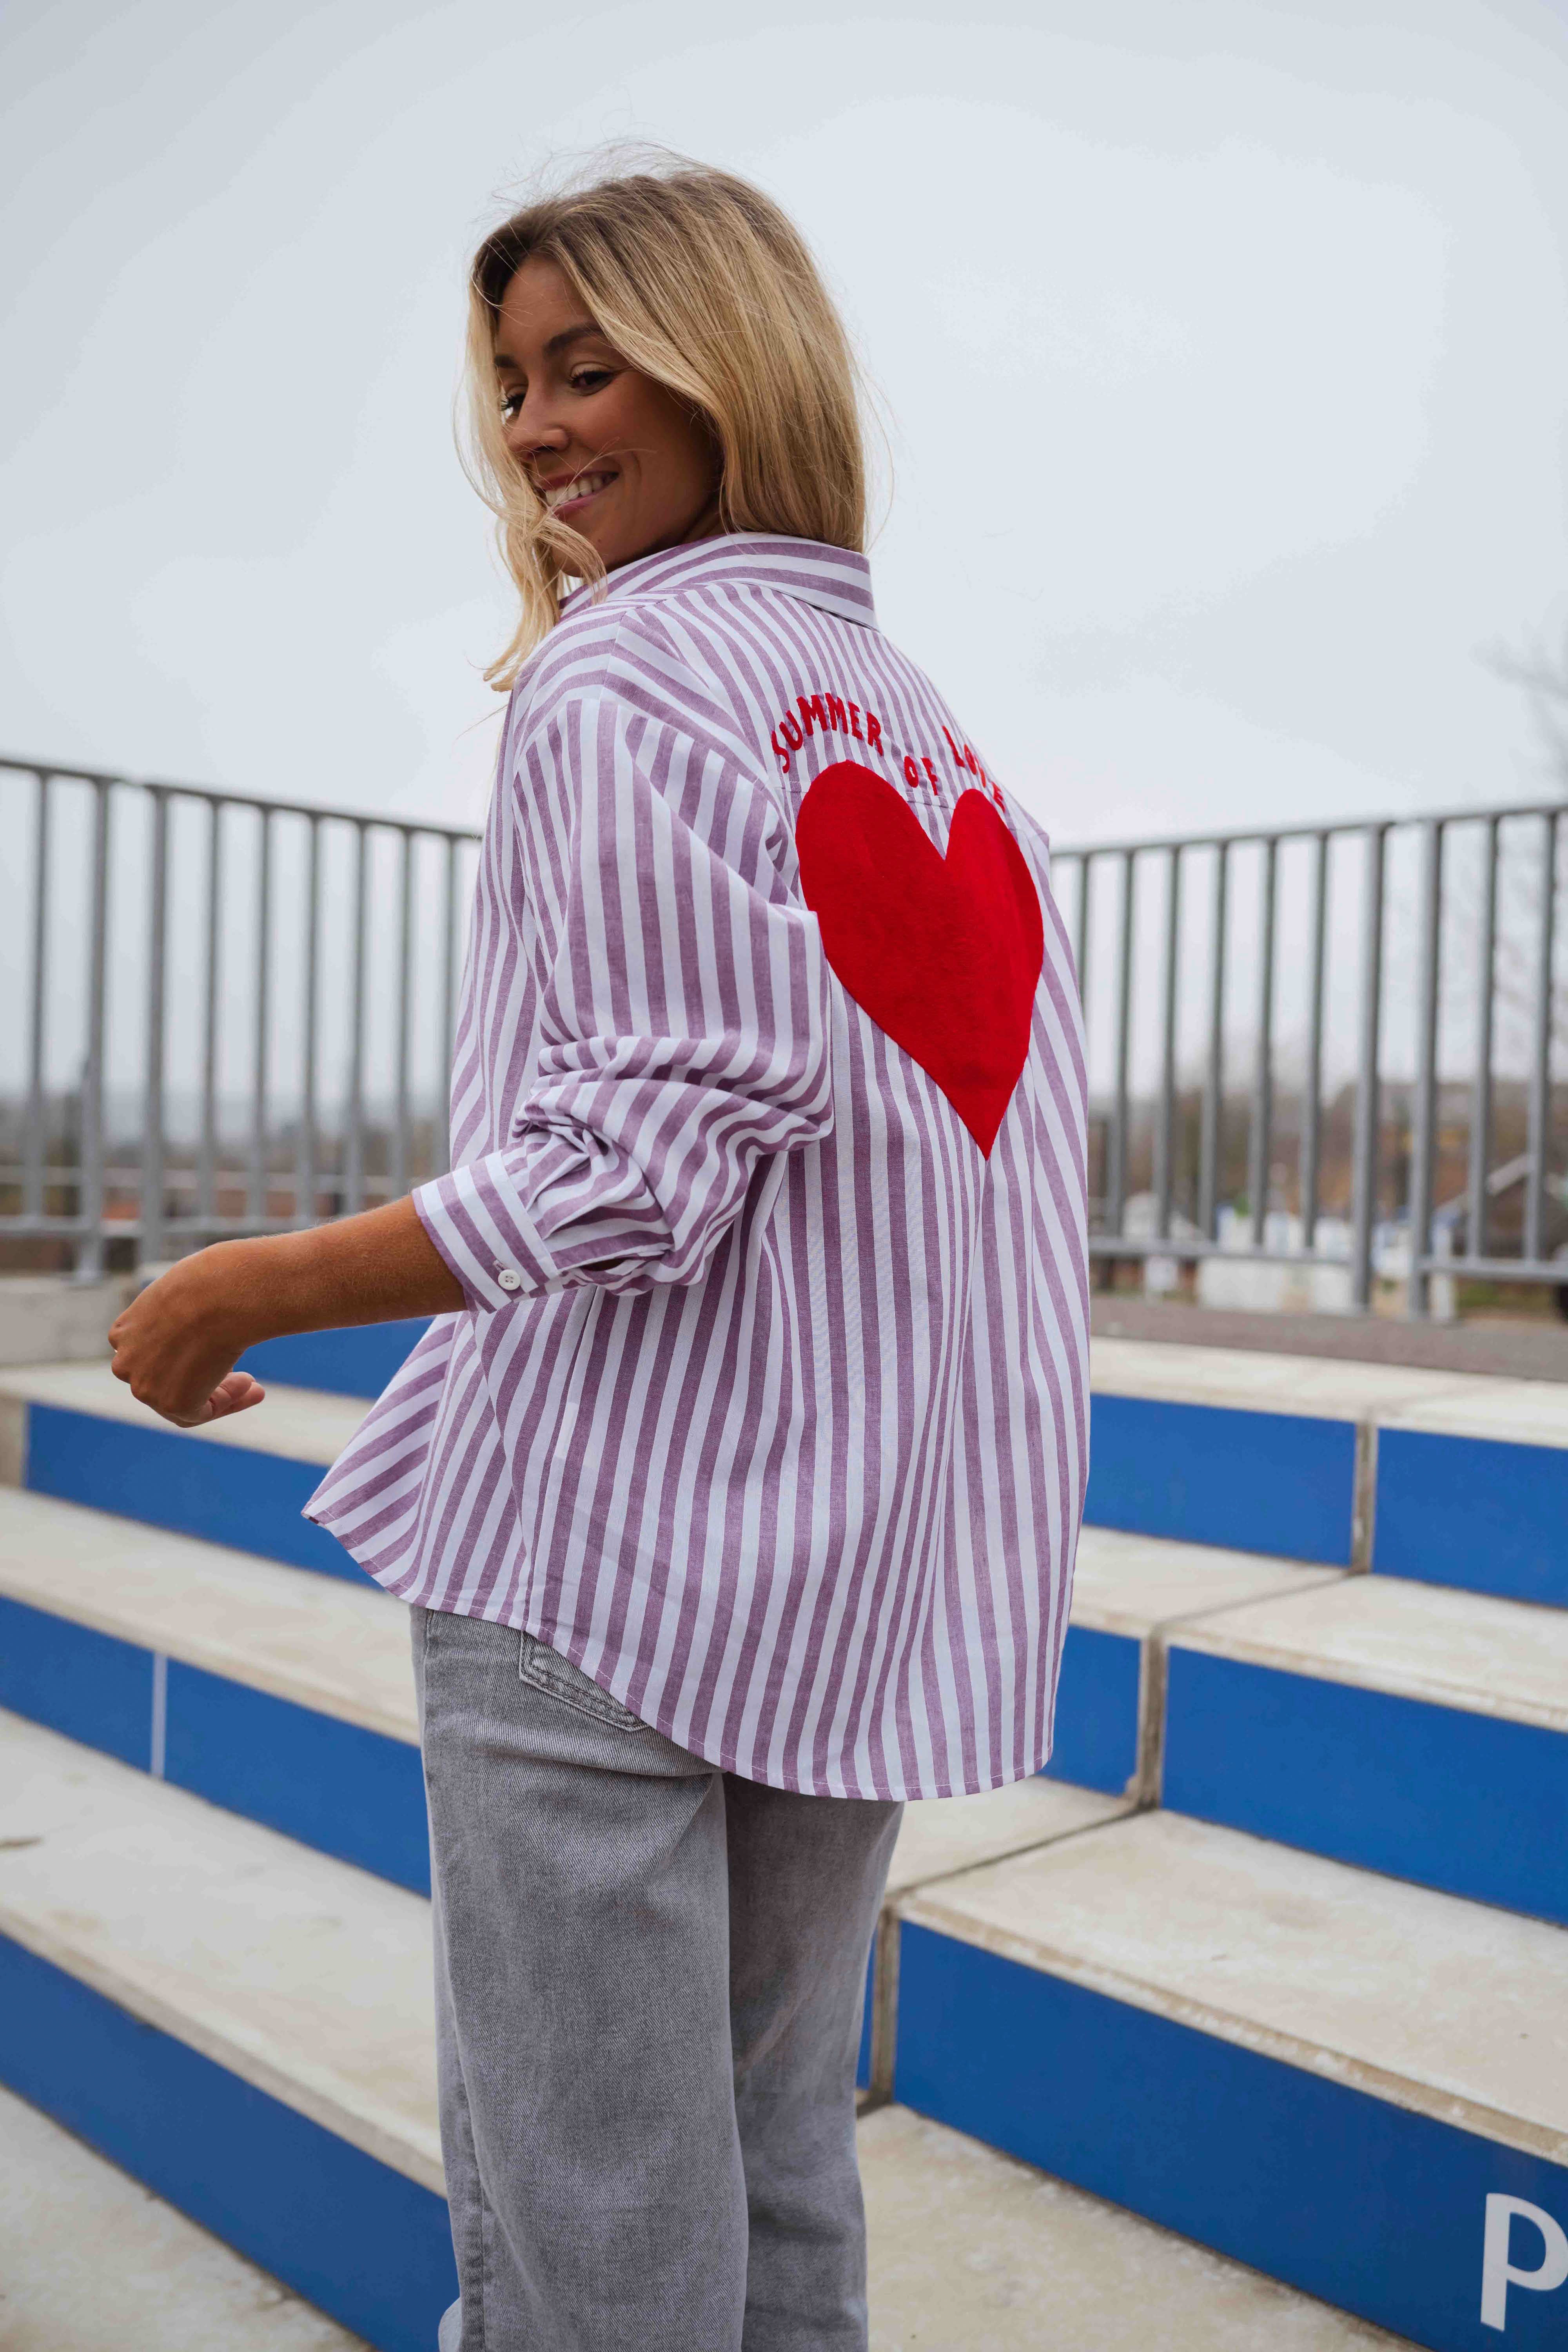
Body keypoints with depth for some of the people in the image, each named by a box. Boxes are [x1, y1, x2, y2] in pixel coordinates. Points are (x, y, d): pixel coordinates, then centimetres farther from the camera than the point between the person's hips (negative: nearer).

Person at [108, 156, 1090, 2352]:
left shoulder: (618, 681, -8)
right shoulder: (954, 752, 15)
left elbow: (646, 1159, -17)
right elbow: (957, 1189, 13)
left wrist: (237, 1292, -7)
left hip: (612, 1551, -8)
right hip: (860, 1586, 8)